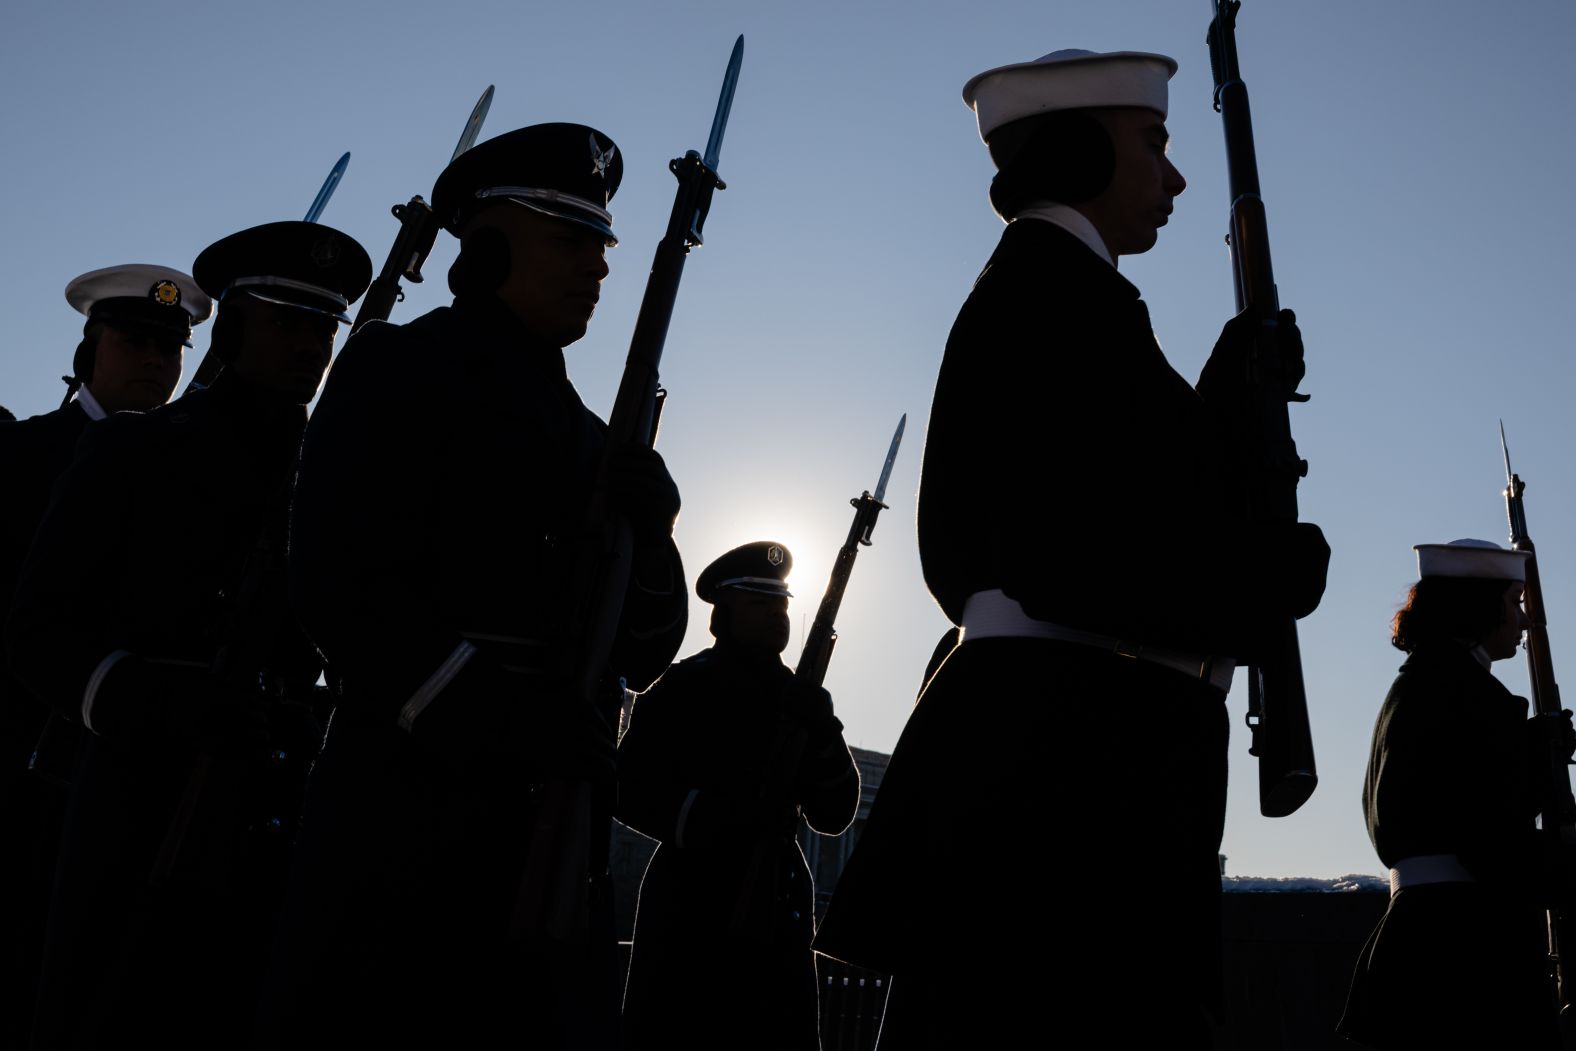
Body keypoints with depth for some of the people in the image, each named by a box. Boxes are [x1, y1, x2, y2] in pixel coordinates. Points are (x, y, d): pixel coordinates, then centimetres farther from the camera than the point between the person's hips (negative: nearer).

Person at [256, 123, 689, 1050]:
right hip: (411, 815, -6)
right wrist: (482, 707, -21)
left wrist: (649, 525, -4)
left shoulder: (585, 435, 19)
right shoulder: (400, 368, 1)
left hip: (556, 835, 7)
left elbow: (646, 650, 14)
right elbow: (338, 581, -11)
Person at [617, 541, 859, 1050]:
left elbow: (833, 816, 8)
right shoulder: (681, 688, 2)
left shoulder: (801, 701, 13)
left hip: (776, 913, 4)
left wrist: (821, 731, -8)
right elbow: (631, 789, -6)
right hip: (689, 908, -4)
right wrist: (702, 818, -23)